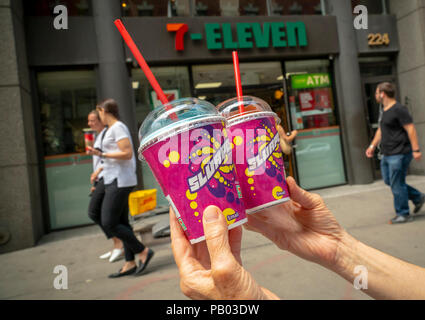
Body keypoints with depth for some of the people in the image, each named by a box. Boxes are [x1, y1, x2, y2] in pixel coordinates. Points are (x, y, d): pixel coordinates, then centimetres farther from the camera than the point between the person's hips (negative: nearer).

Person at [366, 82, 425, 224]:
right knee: (389, 181, 15)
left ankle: (403, 214, 10)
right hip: (387, 154, 10)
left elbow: (411, 129, -17)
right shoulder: (384, 111, 15)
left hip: (399, 154, -10)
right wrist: (372, 146, 20)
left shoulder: (399, 109, -14)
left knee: (397, 184, -4)